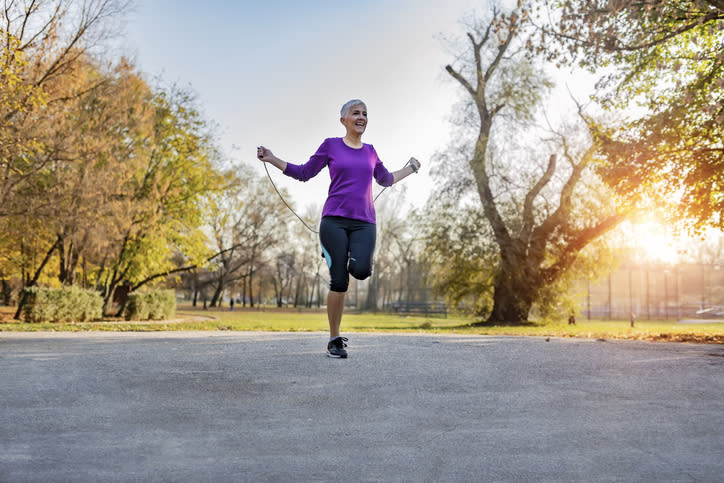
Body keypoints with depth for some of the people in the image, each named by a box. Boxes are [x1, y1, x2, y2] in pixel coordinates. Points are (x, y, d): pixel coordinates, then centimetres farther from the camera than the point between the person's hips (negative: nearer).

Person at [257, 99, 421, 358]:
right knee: (339, 282, -9)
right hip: (334, 220, -2)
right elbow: (304, 173, 13)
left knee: (361, 270, -24)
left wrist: (409, 169, 34)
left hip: (364, 223, 2)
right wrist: (272, 159, 6)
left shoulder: (370, 151, 16)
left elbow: (385, 179, 32)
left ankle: (352, 258, 13)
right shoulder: (331, 145, 7)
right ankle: (334, 340, 5)